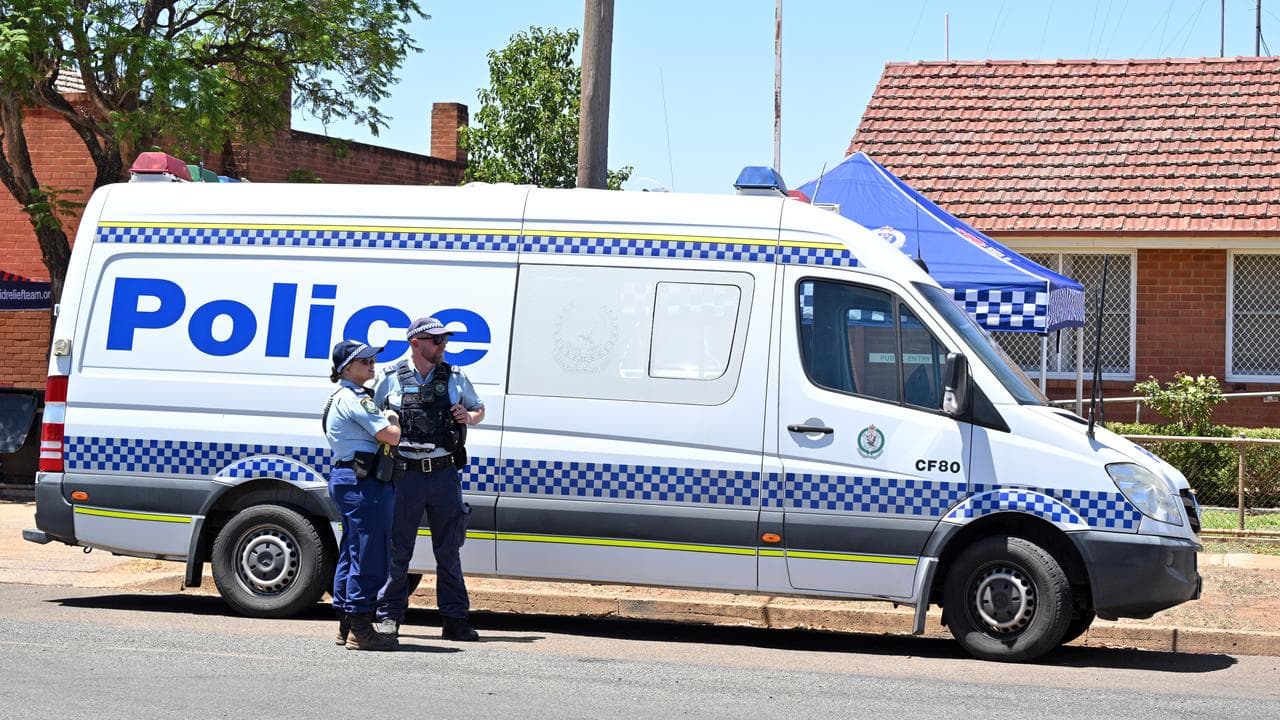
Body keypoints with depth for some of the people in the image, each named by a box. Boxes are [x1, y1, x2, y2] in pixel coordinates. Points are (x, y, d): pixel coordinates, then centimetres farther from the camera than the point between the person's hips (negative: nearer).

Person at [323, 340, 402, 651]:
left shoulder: (339, 398, 19)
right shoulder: (356, 399, -14)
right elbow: (391, 436, -19)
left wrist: (385, 419, 9)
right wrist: (392, 419, 0)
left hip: (345, 479, 11)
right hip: (364, 482, -11)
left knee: (352, 552, 15)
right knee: (370, 555, -9)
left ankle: (346, 626, 20)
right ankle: (360, 630, -9)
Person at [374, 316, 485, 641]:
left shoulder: (455, 377, 10)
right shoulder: (389, 378, 2)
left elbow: (479, 409, 24)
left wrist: (469, 416, 2)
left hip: (444, 473, 2)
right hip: (405, 476, -2)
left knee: (449, 551, 6)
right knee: (397, 550, 2)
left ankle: (455, 620, 11)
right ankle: (389, 616, 11)